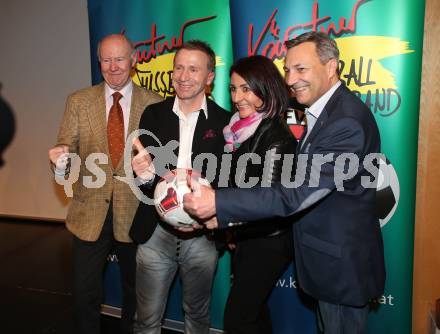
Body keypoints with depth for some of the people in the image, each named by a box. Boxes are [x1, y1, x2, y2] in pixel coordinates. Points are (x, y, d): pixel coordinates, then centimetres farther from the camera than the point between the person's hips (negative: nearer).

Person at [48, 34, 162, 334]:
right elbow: (66, 148, 0)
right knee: (85, 293, 9)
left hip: (135, 211, 0)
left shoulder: (153, 103, -2)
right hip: (90, 212, 1)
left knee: (135, 291, 18)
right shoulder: (79, 101, 2)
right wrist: (62, 158, -23)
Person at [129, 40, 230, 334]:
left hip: (202, 236, 0)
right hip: (156, 232, 1)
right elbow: (144, 172, 0)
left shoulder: (224, 121, -3)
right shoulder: (153, 115, 2)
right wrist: (146, 174, -23)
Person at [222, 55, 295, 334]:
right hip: (245, 237, 8)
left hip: (268, 241, -8)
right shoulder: (243, 130, 3)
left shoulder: (276, 137, -22)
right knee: (253, 311, 23)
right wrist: (231, 231, 8)